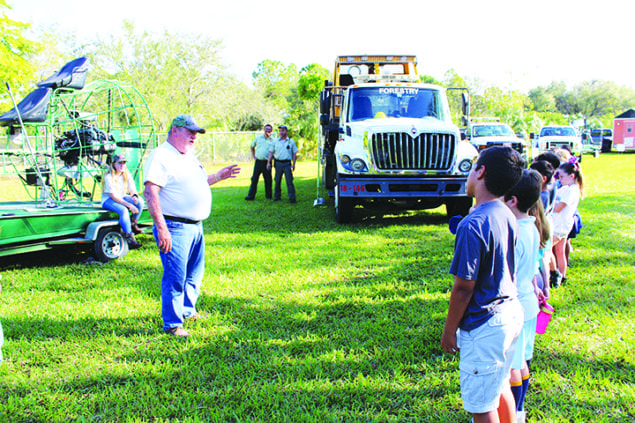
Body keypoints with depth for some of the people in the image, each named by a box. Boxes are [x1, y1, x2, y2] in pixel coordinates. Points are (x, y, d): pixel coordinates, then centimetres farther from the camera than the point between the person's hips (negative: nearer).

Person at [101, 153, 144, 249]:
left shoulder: (127, 175, 1)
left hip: (122, 197, 6)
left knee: (140, 201, -21)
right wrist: (129, 205, -34)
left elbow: (132, 190, -1)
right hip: (108, 200, -6)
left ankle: (133, 224, -5)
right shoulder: (109, 177, -18)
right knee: (124, 210, -37)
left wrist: (134, 196, -28)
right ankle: (130, 239, -34)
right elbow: (113, 196, -24)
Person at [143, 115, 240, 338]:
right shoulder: (160, 156, -12)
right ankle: (172, 324, 6)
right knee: (175, 276, -5)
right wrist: (161, 228, -27)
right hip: (175, 228, -9)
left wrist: (219, 176, 21)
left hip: (196, 226, 9)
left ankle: (187, 311, 37)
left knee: (194, 274, 19)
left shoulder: (189, 157, 17)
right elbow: (150, 192, -21)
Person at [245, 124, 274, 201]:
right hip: (258, 162, 1)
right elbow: (252, 147, 22)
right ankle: (251, 195, 2)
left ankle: (268, 195, 16)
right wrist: (253, 156, 13)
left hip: (267, 162, -1)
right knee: (254, 179, -1)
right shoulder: (258, 138, 9)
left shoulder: (273, 140, 3)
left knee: (268, 180, 5)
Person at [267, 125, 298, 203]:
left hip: (287, 164, -2)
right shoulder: (275, 142, 10)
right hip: (278, 163, 2)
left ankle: (292, 198, -5)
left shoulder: (291, 141, 6)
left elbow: (294, 153, 6)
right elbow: (271, 152, 11)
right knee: (277, 181, 7)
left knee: (289, 181, -7)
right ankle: (277, 197, 19)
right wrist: (268, 162, 3)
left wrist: (293, 164, -2)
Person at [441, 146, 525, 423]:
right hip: (511, 314, 9)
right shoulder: (507, 216, 3)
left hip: (485, 327, -9)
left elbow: (463, 288, -19)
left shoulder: (473, 225, -23)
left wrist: (449, 331, -8)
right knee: (500, 387, 24)